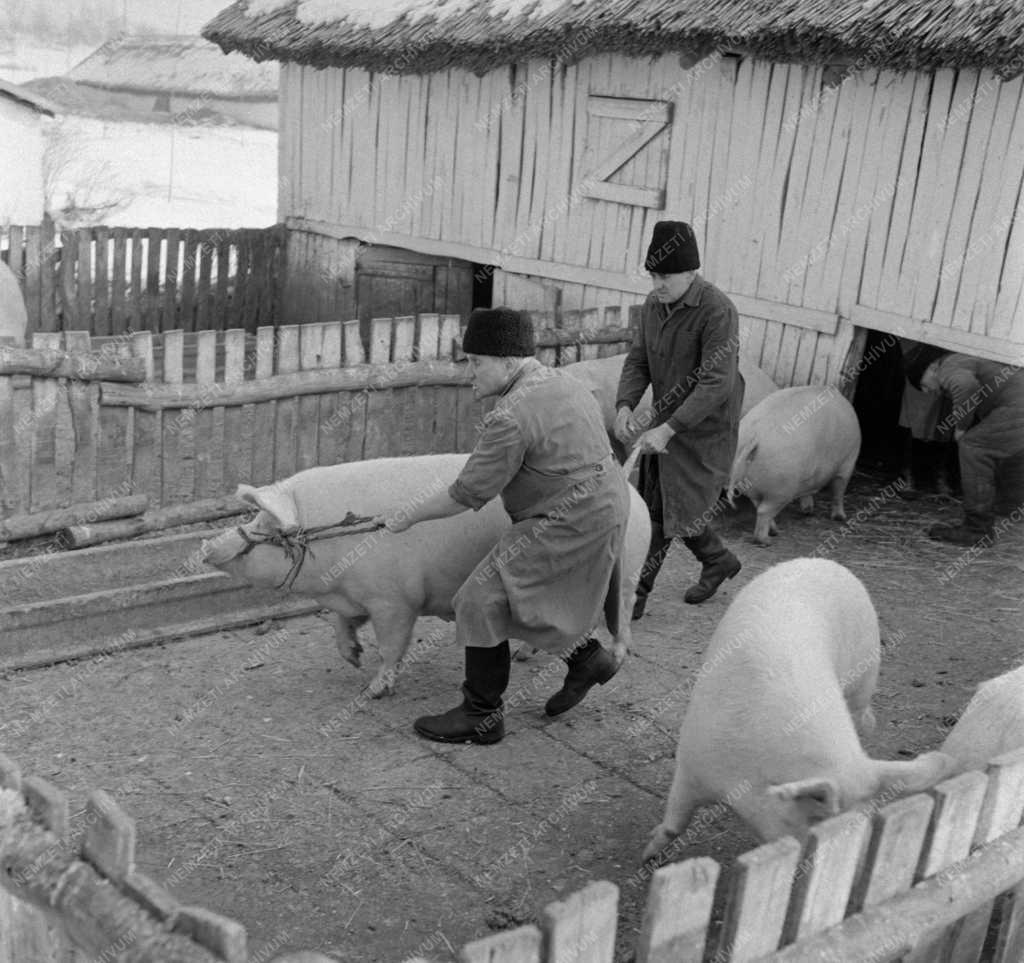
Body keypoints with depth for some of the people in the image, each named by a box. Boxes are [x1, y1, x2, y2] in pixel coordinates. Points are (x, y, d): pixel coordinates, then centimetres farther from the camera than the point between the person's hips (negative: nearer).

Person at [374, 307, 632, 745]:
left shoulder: (512, 418, -20)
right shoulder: (563, 384, 10)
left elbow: (468, 494, -16)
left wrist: (409, 517, -4)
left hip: (569, 524, -10)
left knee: (482, 599, -6)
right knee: (530, 595, 23)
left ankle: (481, 716, 3)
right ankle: (588, 658, 31)